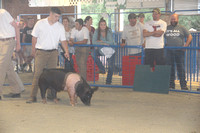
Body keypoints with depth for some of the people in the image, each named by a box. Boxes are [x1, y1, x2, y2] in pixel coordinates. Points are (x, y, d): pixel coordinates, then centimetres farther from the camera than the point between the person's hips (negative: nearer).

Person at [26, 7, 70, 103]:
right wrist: (33, 51, 3)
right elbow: (34, 38, 4)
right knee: (37, 74, -8)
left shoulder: (60, 26, 6)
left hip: (53, 52, 3)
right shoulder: (40, 23, -1)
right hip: (41, 52, -3)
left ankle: (51, 94, 18)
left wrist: (66, 51, -8)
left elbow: (63, 40, 6)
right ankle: (33, 96, -8)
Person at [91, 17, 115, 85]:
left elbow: (111, 42, -23)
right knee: (93, 53, -28)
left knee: (111, 66, -5)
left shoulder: (109, 31, -15)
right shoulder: (97, 31, -10)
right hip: (100, 49, 1)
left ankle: (108, 81, 12)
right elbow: (94, 42, -18)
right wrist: (103, 43, -26)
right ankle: (102, 69, -14)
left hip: (109, 50, -1)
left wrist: (101, 41, -21)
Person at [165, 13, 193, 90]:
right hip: (169, 51, 3)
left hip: (179, 51, -2)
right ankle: (171, 85, 11)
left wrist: (186, 45, -7)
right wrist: (164, 44, 6)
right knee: (170, 69, 4)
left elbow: (190, 36, 5)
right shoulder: (167, 28, 13)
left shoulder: (181, 28, 6)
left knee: (181, 69, -3)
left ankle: (183, 85, 1)